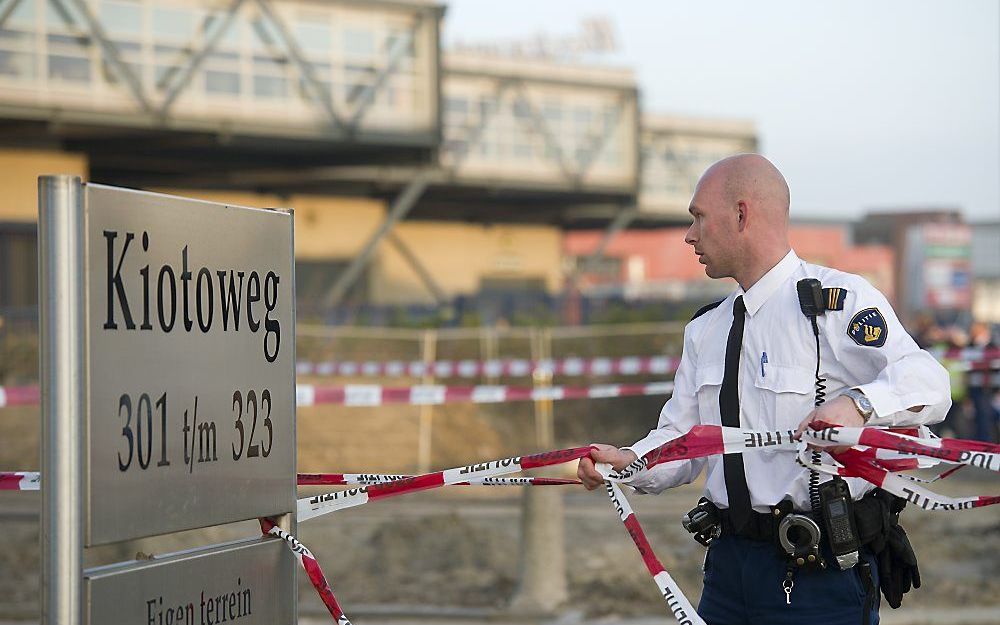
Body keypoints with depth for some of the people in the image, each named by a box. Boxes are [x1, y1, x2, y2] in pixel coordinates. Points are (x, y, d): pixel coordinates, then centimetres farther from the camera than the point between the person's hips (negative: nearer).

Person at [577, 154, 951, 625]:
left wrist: (855, 404, -40)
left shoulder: (839, 299, -8)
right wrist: (629, 462, -8)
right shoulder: (705, 330, 16)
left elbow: (927, 383, -20)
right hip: (730, 564, 7)